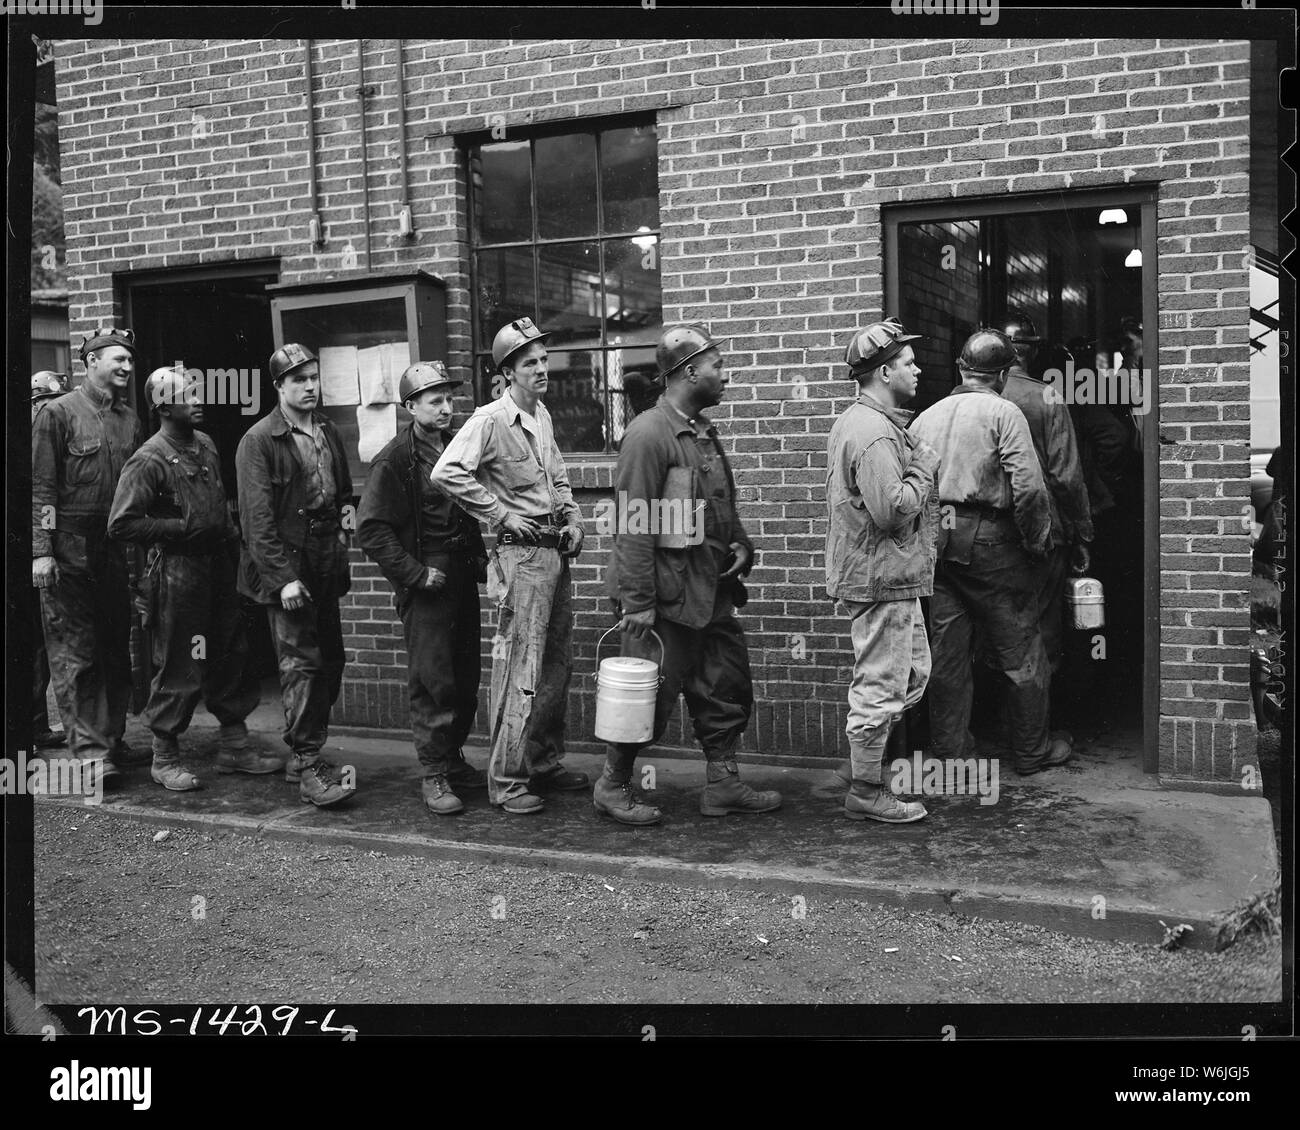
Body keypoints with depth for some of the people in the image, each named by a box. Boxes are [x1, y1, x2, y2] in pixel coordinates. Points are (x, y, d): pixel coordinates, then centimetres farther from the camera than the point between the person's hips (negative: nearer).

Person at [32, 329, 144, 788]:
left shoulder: (130, 420, 13)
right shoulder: (59, 414, -2)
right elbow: (41, 488, -6)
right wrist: (41, 551, -13)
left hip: (118, 547, 5)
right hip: (71, 549, -5)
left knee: (116, 649, 8)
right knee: (75, 653, -3)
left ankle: (112, 737, 17)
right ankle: (89, 750, -3)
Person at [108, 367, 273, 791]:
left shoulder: (206, 446, 11)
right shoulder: (149, 460, -13)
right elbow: (121, 524, -15)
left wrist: (230, 532, 11)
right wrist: (181, 528, -16)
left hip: (219, 567, 8)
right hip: (177, 572, -7)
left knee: (232, 657, 12)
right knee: (180, 670, -1)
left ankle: (234, 746, 25)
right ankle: (165, 759, 15)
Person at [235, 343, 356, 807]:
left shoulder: (329, 433, 13)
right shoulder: (259, 440, -8)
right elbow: (258, 517, -13)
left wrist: (339, 531, 7)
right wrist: (283, 577, -19)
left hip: (325, 565, 7)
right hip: (286, 567, -7)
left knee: (330, 660, 10)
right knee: (301, 664, -8)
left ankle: (304, 753, 23)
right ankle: (307, 767, -3)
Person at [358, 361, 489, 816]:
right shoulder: (395, 460, -10)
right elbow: (371, 530, -13)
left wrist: (480, 557, 11)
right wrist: (416, 574, -15)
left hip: (463, 578, 7)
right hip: (426, 585, -7)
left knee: (466, 679, 11)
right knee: (433, 681, -5)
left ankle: (453, 760, 26)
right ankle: (434, 776, 5)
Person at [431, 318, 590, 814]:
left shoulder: (543, 416, 13)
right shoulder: (491, 419, -12)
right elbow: (447, 474, -22)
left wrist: (573, 519, 9)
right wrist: (501, 515, -17)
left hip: (557, 550, 8)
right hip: (522, 553, -8)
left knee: (557, 665, 14)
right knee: (522, 670, -6)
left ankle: (545, 763, 27)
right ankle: (507, 780, 3)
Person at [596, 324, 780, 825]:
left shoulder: (704, 431, 12)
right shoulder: (649, 433, -16)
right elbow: (634, 526, -19)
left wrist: (740, 543, 4)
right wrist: (637, 602, -20)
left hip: (712, 589, 9)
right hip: (667, 593, -9)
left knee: (727, 688, 13)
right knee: (653, 693, 1)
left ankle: (723, 783, 25)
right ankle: (613, 785, 18)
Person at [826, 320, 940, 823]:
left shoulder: (855, 421, 15)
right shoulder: (874, 433, -20)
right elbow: (892, 510, -28)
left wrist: (918, 466, 11)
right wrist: (924, 467, -14)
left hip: (889, 576, 11)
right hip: (881, 578, -11)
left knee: (913, 673, 19)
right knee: (881, 685, -1)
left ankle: (867, 757, 28)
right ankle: (867, 793, 11)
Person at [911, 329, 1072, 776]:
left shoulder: (925, 417, 11)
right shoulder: (1003, 413, -6)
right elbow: (1028, 486, -15)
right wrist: (1037, 541, -4)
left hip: (933, 541, 5)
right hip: (987, 538, -5)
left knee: (946, 654, 10)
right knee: (1020, 650, 8)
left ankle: (951, 753, 17)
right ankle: (1033, 752, 19)